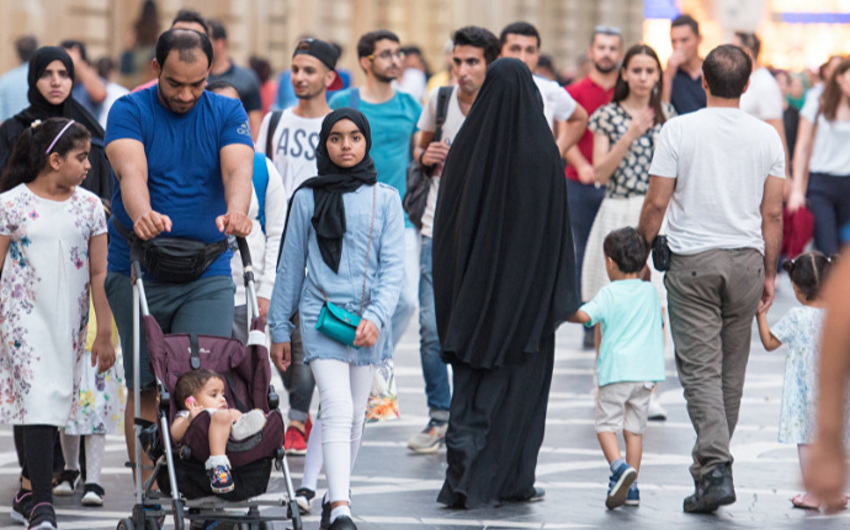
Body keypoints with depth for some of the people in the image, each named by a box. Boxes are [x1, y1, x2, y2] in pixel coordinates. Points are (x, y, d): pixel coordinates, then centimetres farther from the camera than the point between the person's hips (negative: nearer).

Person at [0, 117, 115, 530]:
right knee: (38, 400, -12)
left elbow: (99, 275, 7)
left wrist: (104, 334, 5)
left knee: (55, 402, 6)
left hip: (69, 321, 4)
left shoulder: (90, 207, 4)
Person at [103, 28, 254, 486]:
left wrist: (235, 211, -39)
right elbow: (131, 171, -22)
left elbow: (238, 168, -16)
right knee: (144, 388, 1)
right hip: (137, 273, -1)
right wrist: (142, 213, -45)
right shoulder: (130, 111, -3)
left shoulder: (227, 114, 3)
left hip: (208, 275, 1)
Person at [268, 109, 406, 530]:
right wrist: (279, 328, 11)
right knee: (337, 408, -16)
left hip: (367, 318, 2)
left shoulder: (384, 199, 6)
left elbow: (393, 266, 1)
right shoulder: (307, 198, 5)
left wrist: (376, 317, -13)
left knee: (355, 415, 9)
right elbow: (291, 265, 11)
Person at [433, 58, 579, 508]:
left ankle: (464, 476, -5)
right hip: (525, 282, -2)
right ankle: (512, 481, 9)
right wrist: (562, 294, -1)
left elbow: (446, 218, 2)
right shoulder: (541, 149, -10)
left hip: (475, 280, 2)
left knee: (471, 377, 9)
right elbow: (555, 222, -8)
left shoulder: (468, 143, -2)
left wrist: (455, 294, 11)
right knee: (519, 378, 8)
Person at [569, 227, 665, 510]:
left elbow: (583, 315, -19)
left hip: (617, 370, -5)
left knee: (606, 424, 0)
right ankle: (631, 487, 9)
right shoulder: (651, 293, 10)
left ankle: (619, 466, -24)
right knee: (634, 428, 9)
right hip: (647, 370, 5)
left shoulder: (608, 294, -7)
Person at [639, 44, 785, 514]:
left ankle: (715, 468, -19)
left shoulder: (679, 130, -6)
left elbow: (657, 203, -5)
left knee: (700, 369, -6)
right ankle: (712, 464, 22)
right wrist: (769, 273, 13)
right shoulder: (766, 136, 2)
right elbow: (773, 214, 4)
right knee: (731, 372, 13)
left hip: (692, 262, -3)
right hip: (745, 261, 3)